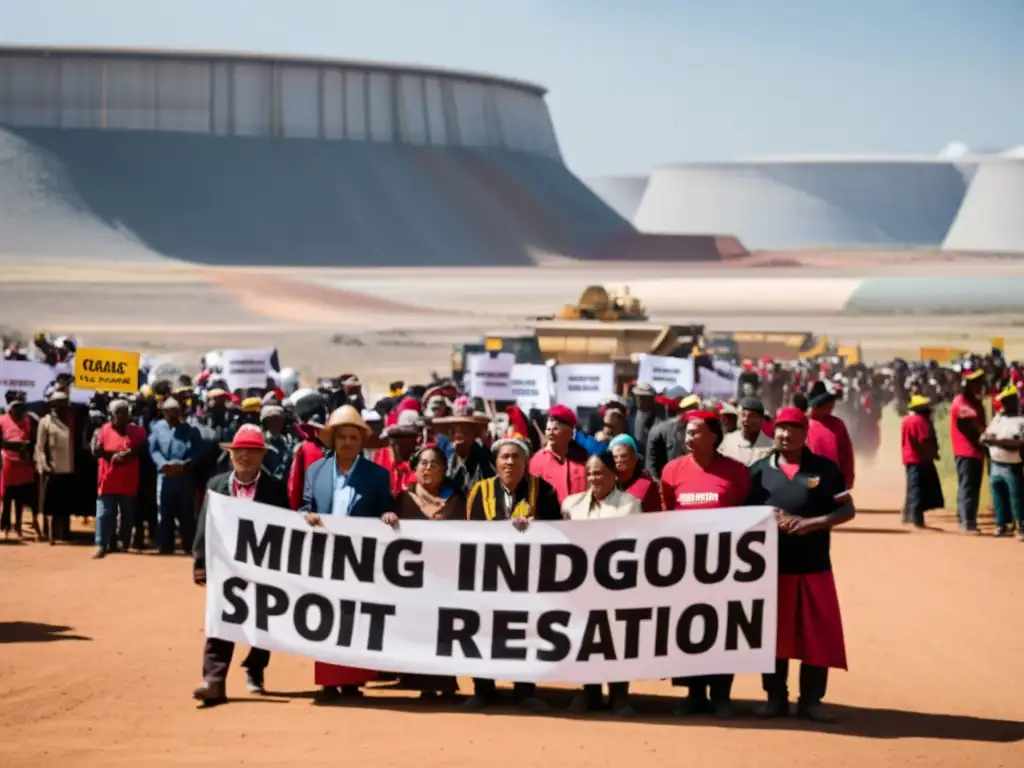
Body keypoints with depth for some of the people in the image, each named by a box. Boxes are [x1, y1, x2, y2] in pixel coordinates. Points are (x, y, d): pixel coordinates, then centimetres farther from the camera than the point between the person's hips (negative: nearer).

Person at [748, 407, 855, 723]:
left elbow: (847, 510, 1)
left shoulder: (825, 468, 2)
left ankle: (810, 700, 8)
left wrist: (813, 523, -15)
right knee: (773, 633, 6)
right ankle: (775, 698, 15)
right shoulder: (759, 470, 6)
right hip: (771, 566, 1)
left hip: (814, 567, -1)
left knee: (818, 635, 0)